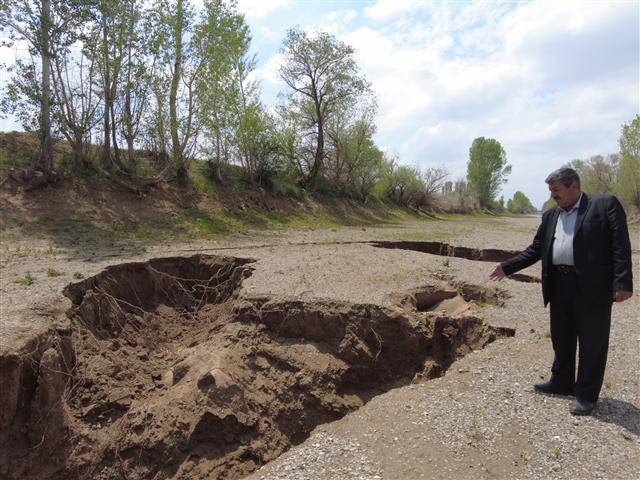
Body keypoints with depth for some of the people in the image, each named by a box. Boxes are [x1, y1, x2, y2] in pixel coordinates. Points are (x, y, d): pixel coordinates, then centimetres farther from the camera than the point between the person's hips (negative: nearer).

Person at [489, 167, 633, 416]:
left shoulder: (605, 205, -5)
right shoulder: (550, 216, 13)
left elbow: (620, 245, -11)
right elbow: (536, 249, 15)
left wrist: (623, 282, -19)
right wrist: (507, 267, 7)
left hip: (592, 286, -6)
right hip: (559, 285, 6)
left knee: (591, 342, 5)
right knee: (561, 339, 17)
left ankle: (586, 394, 18)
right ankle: (562, 382, 34)